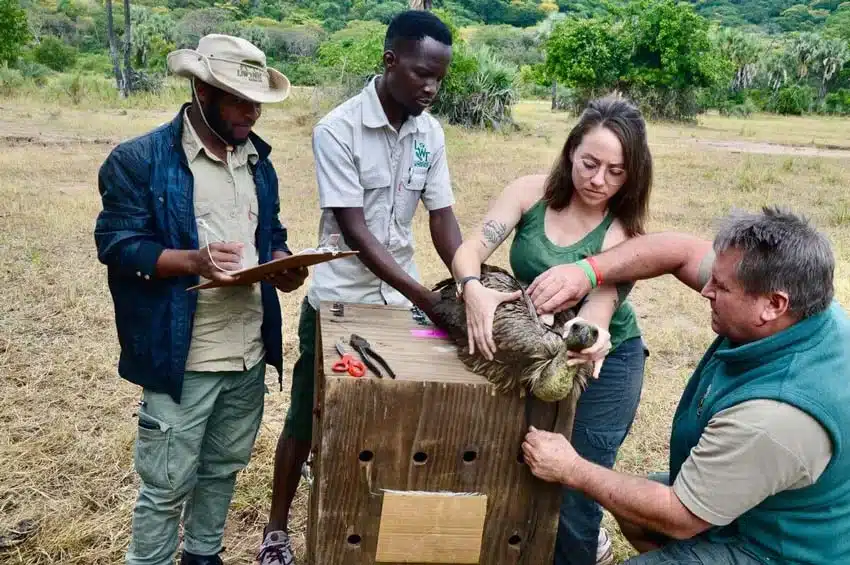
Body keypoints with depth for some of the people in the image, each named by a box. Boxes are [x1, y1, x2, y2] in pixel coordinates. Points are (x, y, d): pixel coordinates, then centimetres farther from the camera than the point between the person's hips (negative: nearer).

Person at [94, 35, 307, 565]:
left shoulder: (259, 158, 10)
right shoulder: (138, 159, -11)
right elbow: (117, 245, -13)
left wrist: (282, 263, -5)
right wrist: (192, 261, -29)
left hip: (250, 353, 7)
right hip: (182, 357, -6)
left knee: (223, 467, 22)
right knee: (167, 484, 5)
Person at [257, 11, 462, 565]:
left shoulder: (431, 134, 0)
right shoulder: (338, 130, -17)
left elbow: (442, 217, 0)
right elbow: (354, 229, -21)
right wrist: (424, 296, -27)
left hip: (399, 302, 5)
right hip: (338, 302, -4)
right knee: (308, 421, 9)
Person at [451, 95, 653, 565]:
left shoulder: (623, 230, -19)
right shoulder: (531, 193, -13)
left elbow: (601, 304, -30)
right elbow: (470, 250, -22)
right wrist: (473, 288, -45)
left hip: (603, 361, -3)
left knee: (573, 487, -1)